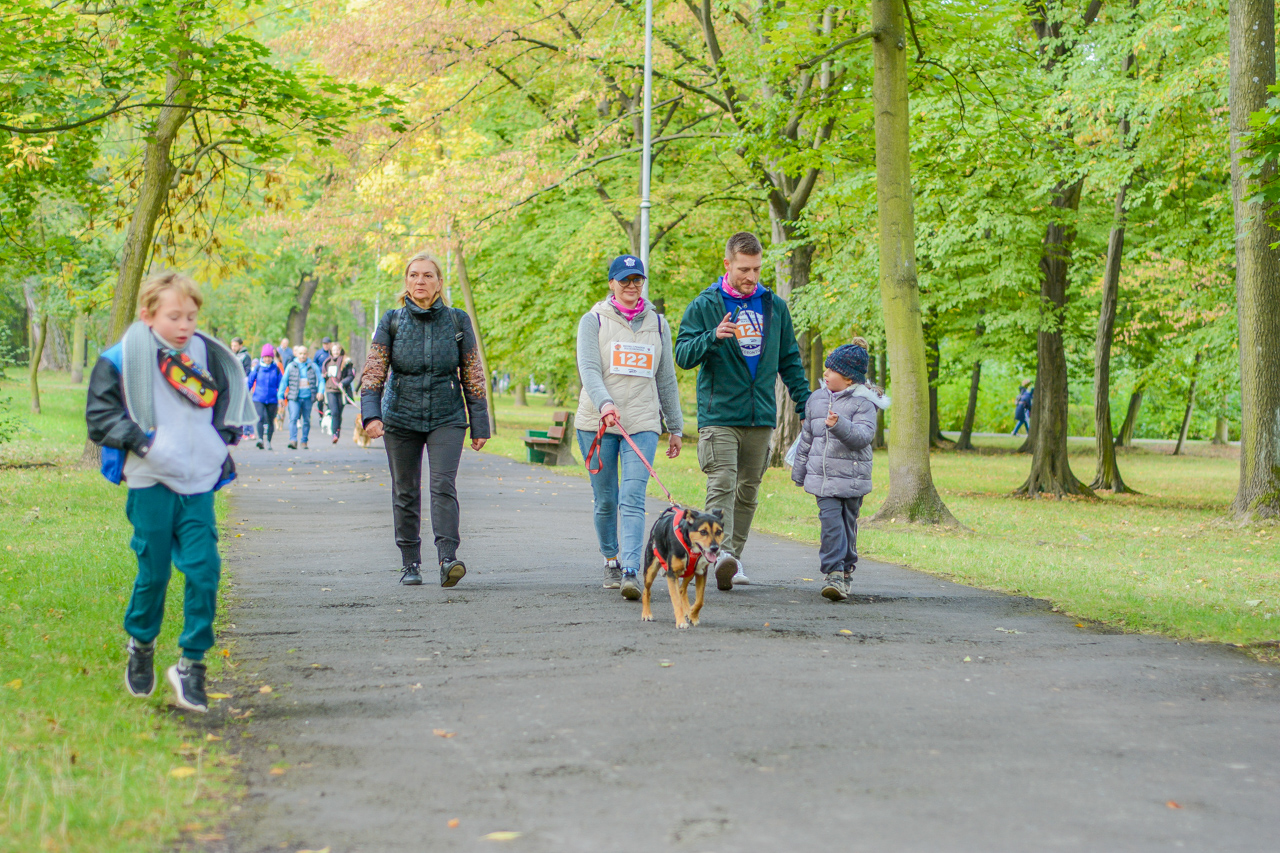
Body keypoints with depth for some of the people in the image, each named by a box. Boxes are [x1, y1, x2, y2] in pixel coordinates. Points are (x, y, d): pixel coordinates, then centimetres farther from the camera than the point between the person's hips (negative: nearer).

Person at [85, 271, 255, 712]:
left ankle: (191, 663, 3)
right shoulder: (121, 360, -3)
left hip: (199, 482, 3)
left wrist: (221, 439, 8)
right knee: (153, 571, 5)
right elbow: (99, 417, -3)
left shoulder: (207, 355, 9)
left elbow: (229, 401, 24)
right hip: (151, 482, -3)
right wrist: (139, 440, -15)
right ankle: (140, 645, 31)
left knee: (204, 569, -6)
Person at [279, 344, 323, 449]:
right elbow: (284, 381, 9)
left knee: (306, 420, 6)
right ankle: (293, 441, -21)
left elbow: (320, 380, 8)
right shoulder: (291, 366, 7)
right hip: (294, 397, -1)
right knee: (293, 418, -16)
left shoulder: (313, 366, 7)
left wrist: (320, 391, -10)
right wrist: (280, 396, 4)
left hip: (308, 397, 1)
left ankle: (304, 441, 17)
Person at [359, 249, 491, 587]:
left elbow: (473, 376, 5)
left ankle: (448, 558, -24)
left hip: (447, 418, -1)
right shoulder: (391, 322, 0)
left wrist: (479, 425, 4)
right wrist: (371, 414, -19)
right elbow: (373, 373, -3)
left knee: (443, 485, -17)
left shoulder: (457, 321, 1)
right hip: (401, 419, 1)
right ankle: (410, 564, 15)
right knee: (405, 492, 6)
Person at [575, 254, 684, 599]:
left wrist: (676, 428, 18)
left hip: (643, 423, 1)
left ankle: (631, 573, -23)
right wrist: (604, 404, -29)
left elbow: (666, 379, 18)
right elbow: (588, 368, -10)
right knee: (605, 500, 7)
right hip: (597, 422, -1)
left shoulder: (657, 324, 13)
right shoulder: (593, 321, 4)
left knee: (633, 499, -14)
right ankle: (611, 561, 28)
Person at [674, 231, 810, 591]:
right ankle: (721, 552, -26)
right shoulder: (705, 305, 0)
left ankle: (734, 556, 14)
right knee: (722, 484, -16)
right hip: (718, 415, -4)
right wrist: (714, 336, -26)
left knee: (748, 490, 7)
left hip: (761, 416, 4)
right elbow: (683, 355, -8)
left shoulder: (774, 306, 11)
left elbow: (790, 361, 19)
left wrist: (806, 405, 13)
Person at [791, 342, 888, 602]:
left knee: (847, 523, 7)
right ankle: (834, 573, -14)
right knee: (831, 521, -10)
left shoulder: (863, 402, -6)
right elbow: (807, 436, 20)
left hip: (851, 477, -3)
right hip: (822, 476, 3)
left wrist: (839, 425, -35)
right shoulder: (817, 398, 12)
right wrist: (799, 470, 24)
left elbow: (864, 436, -20)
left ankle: (845, 571, 20)